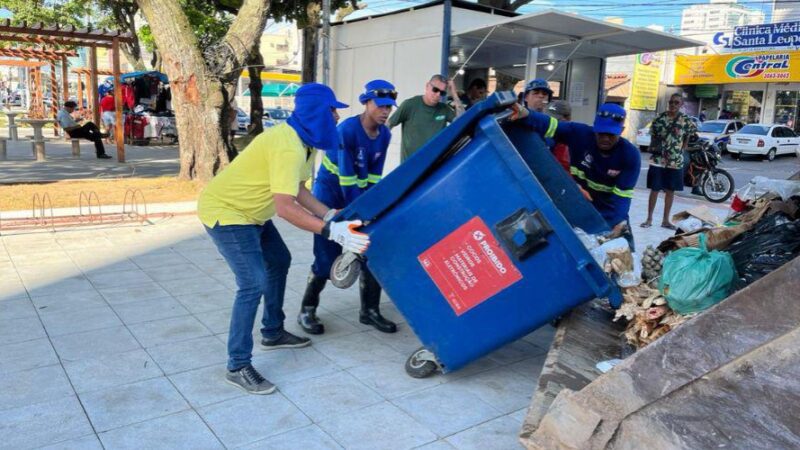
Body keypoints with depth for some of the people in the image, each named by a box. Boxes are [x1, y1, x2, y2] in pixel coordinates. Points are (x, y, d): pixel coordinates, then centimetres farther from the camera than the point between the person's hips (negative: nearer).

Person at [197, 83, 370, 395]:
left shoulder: (303, 140, 1)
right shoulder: (288, 147, -30)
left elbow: (297, 190, 6)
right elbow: (286, 207, -38)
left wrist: (331, 216, -2)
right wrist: (331, 232, -41)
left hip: (248, 210, 11)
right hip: (224, 211, -11)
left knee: (279, 261, 18)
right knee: (253, 283, -15)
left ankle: (272, 333, 33)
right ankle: (238, 367, -4)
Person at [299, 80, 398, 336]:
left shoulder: (385, 135, -4)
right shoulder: (347, 130, -24)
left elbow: (374, 175, 1)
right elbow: (347, 177, -25)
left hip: (358, 194, 6)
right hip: (331, 193, -6)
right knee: (327, 256, -7)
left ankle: (370, 310, 14)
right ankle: (307, 310, 13)